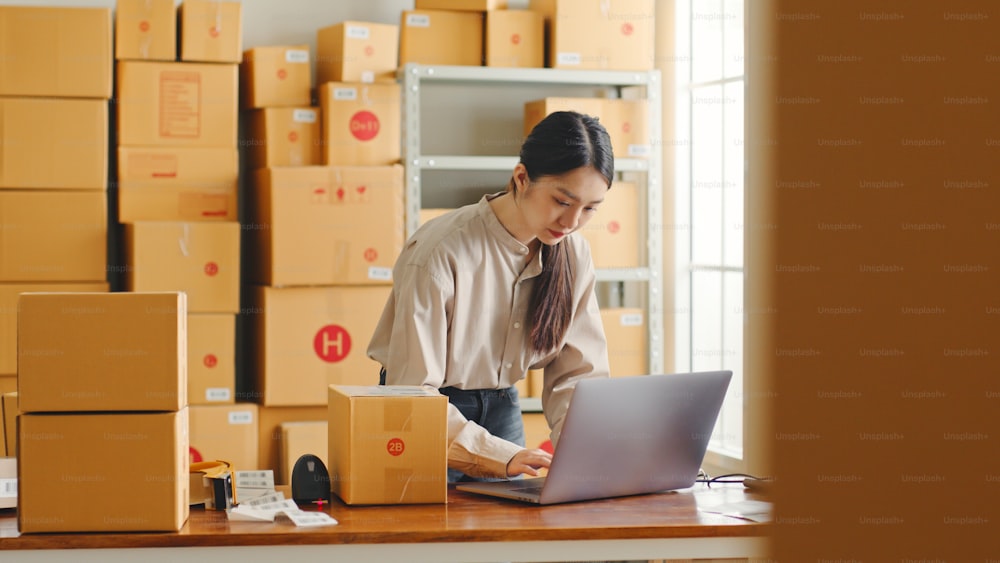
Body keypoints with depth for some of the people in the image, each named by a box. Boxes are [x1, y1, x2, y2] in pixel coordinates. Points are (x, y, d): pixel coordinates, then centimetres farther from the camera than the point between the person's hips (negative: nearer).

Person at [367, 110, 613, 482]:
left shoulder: (574, 254, -4)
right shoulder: (442, 252, -23)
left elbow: (578, 371, -1)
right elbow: (413, 388, -23)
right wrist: (498, 454, -33)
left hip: (502, 408, 4)